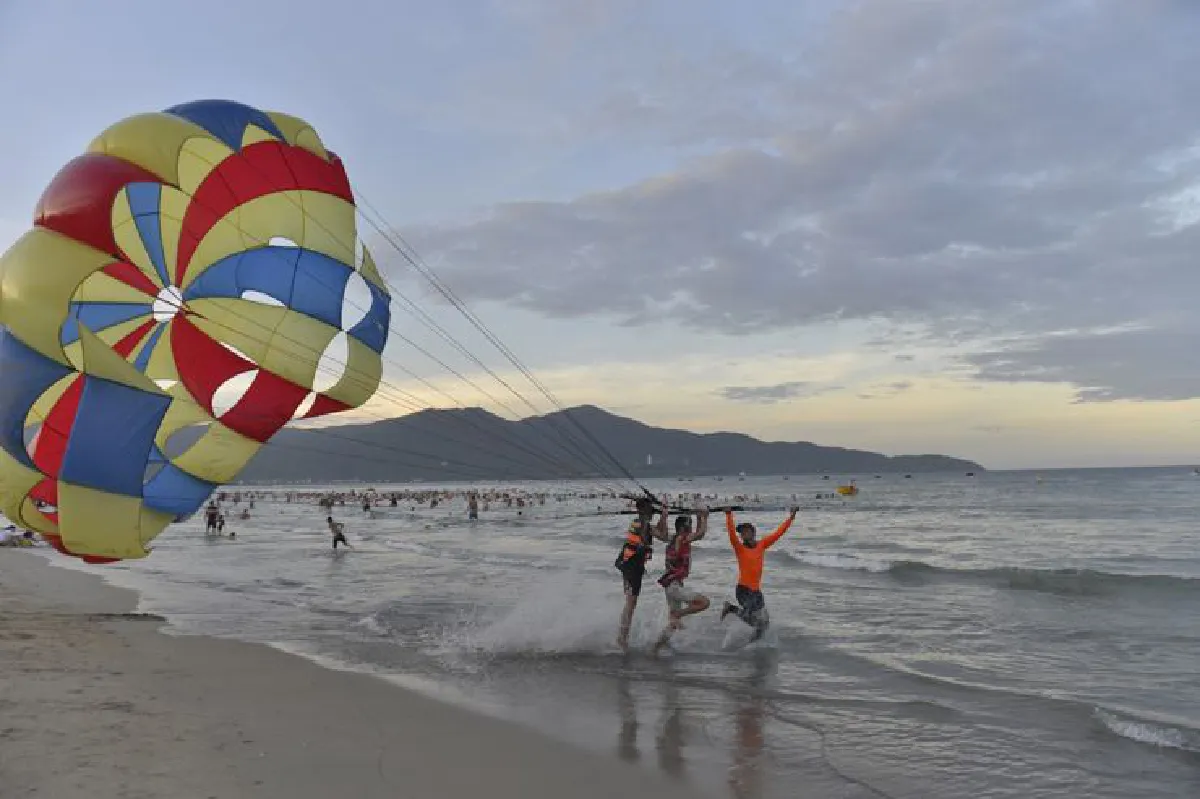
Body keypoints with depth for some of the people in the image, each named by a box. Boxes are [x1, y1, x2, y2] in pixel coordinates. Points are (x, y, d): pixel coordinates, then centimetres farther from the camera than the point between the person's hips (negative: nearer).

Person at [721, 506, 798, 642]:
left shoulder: (761, 545, 5)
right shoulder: (739, 548, -7)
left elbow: (778, 532, 7)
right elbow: (731, 534, -24)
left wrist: (791, 517, 4)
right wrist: (729, 515, -37)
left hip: (757, 590, 6)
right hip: (743, 589, -6)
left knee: (764, 622, 7)